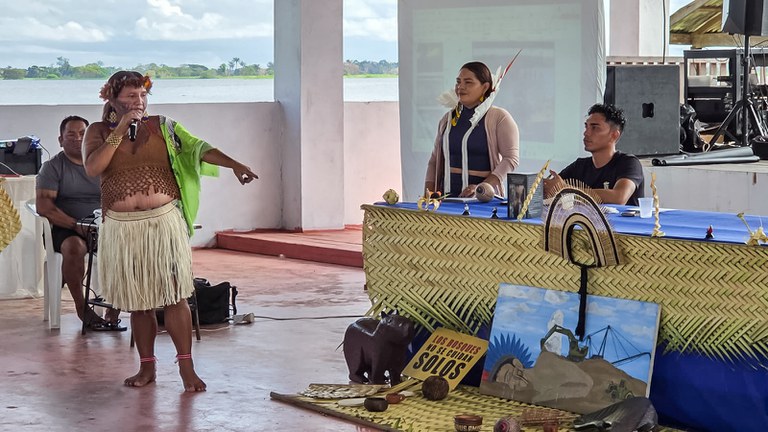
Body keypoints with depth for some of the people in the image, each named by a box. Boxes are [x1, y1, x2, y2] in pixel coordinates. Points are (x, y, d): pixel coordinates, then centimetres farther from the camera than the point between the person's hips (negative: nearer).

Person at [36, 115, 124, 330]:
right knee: (74, 247, -38)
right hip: (67, 229, -3)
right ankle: (81, 308, -19)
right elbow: (43, 206, -9)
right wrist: (76, 226, -18)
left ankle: (114, 310, -16)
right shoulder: (53, 167, 2)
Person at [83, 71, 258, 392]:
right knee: (138, 301, 7)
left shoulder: (161, 127, 5)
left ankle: (187, 368, -2)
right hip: (122, 229, 1)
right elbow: (92, 167, -12)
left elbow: (197, 149, -5)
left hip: (163, 223, -1)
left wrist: (235, 165, -20)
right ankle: (147, 367, 18)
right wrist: (120, 132, -12)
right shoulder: (99, 131, 5)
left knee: (173, 296, -5)